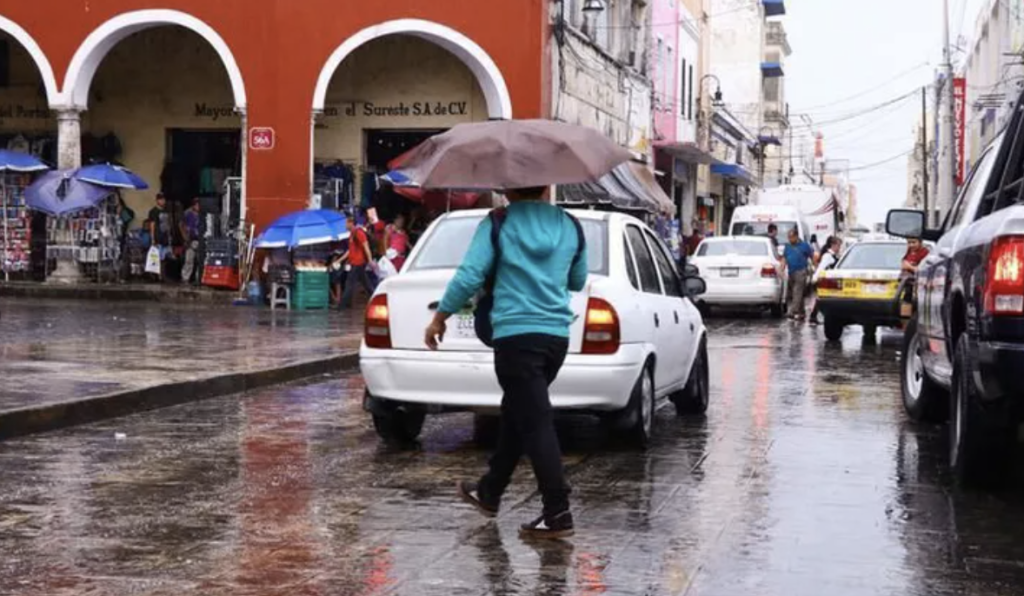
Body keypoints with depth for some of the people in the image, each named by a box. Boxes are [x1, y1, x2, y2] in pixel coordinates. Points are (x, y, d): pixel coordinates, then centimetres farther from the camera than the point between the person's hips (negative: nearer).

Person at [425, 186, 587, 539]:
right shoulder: (569, 226, 9)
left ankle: (558, 514, -9)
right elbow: (577, 281, 20)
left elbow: (469, 276, -11)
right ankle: (489, 492, 33)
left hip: (516, 335, -6)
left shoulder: (498, 225, -5)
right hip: (556, 335, 6)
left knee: (535, 422, -6)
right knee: (516, 413, 20)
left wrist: (439, 318, 0)